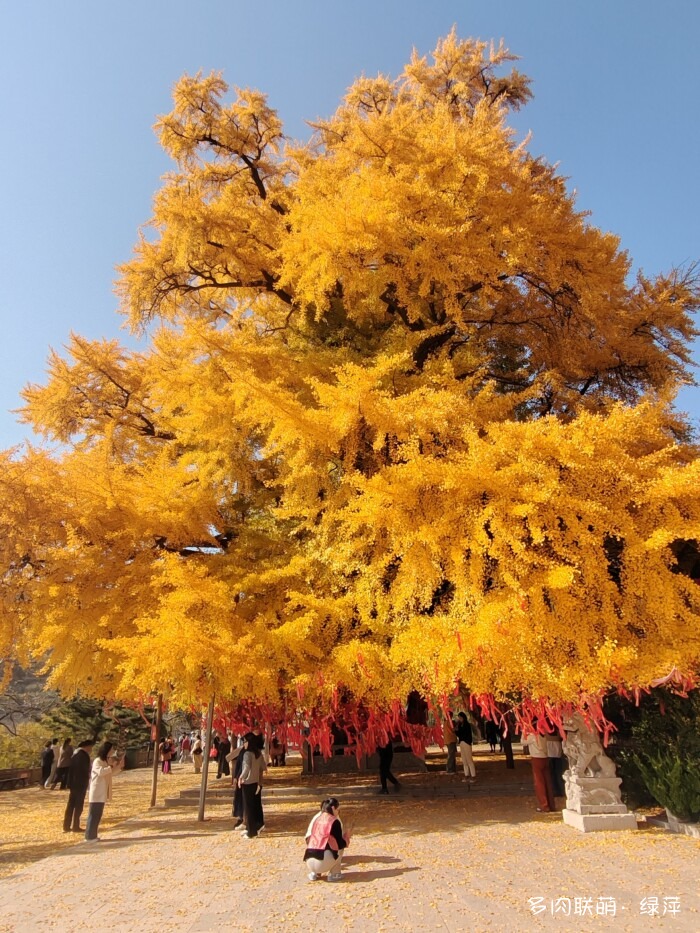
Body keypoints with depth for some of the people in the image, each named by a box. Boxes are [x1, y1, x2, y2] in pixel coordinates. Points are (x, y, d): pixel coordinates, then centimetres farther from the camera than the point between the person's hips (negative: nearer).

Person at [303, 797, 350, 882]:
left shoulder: (316, 818, 15)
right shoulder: (334, 822, -1)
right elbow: (340, 844, 2)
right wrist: (346, 837, 23)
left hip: (309, 862, 5)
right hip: (323, 863, -5)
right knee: (339, 848, 20)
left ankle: (313, 873, 16)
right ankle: (334, 874, 12)